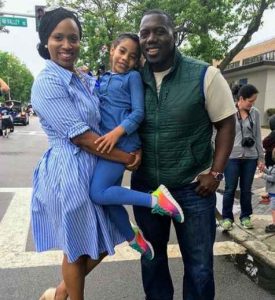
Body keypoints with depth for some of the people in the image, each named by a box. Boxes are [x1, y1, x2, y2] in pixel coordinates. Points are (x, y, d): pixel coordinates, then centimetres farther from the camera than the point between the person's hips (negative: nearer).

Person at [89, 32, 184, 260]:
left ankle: (155, 199, -9)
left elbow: (138, 113, -6)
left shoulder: (133, 76, 3)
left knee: (99, 193, -17)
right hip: (105, 144, 7)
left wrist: (117, 132, -21)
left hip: (122, 142, -7)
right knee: (109, 195, 7)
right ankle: (133, 238, 27)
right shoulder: (102, 79, 21)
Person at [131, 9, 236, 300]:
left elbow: (226, 123, -5)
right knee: (151, 259, 22)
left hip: (193, 188, -3)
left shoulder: (204, 75, -9)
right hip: (144, 186, 3)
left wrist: (215, 173, -12)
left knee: (199, 267, 13)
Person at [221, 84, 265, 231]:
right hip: (232, 157, -3)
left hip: (250, 157, 3)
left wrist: (261, 157, 7)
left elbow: (258, 136, 8)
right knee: (230, 189, 5)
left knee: (246, 189, 12)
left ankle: (245, 216, 29)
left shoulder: (255, 113, 2)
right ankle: (227, 217, 20)